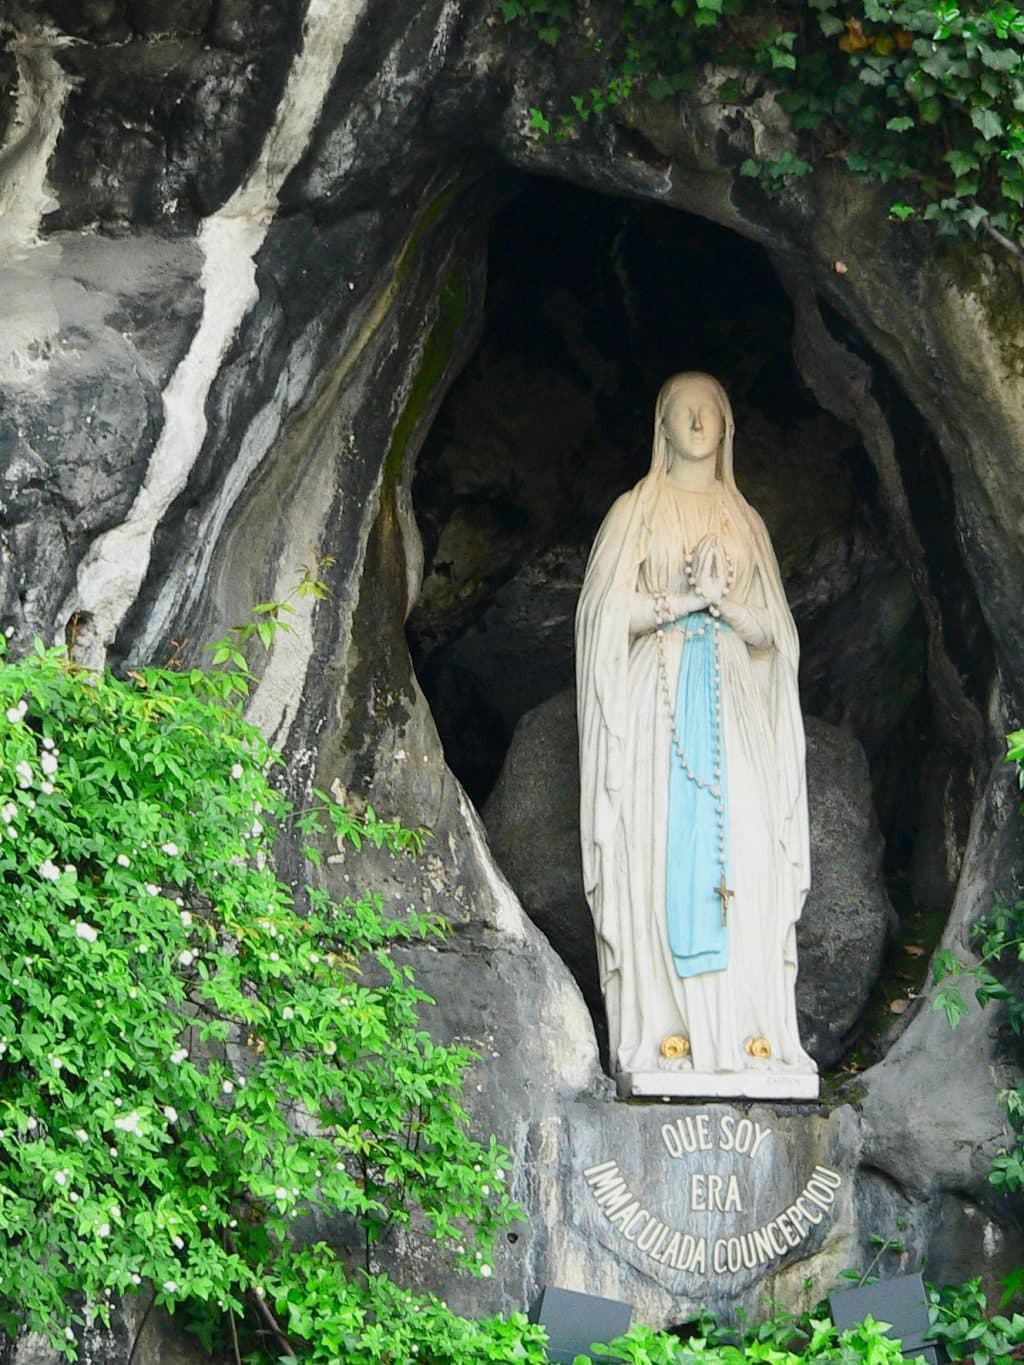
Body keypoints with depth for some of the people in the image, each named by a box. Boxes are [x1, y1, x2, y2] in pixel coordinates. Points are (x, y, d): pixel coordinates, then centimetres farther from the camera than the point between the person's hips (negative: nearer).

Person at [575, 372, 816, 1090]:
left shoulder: (746, 521, 17)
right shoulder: (636, 513, 10)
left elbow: (772, 629, 11)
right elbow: (609, 615, 1)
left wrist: (722, 602, -7)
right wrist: (683, 600, -11)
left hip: (732, 704, 2)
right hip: (657, 700, -2)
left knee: (745, 858, -10)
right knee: (662, 856, -12)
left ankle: (750, 1030, -12)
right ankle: (665, 1031, -14)